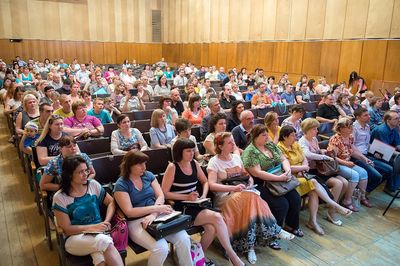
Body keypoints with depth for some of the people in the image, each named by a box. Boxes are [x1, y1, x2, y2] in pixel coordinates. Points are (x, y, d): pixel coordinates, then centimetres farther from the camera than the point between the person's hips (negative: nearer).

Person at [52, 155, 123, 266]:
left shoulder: (93, 185, 3)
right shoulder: (60, 197, -6)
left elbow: (111, 202, 11)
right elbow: (67, 229, -5)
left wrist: (106, 222, -7)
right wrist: (92, 227, -17)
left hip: (99, 232, 2)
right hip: (75, 237, -2)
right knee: (104, 241, -35)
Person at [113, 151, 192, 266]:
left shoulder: (148, 175, 9)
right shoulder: (121, 185, -6)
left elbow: (160, 196, 0)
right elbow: (129, 212, -13)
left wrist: (153, 214, -18)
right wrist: (156, 208, -17)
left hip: (157, 216, 4)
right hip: (136, 222, -4)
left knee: (184, 238, -19)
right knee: (161, 248, -29)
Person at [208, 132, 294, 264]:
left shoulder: (236, 157, 13)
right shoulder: (214, 162, -4)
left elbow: (245, 174, 22)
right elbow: (212, 185, -14)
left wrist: (250, 180, -3)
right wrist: (234, 188, -23)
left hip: (243, 192, 5)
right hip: (224, 195, -5)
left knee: (251, 199, -30)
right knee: (250, 198, -33)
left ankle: (249, 245, -22)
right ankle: (274, 231, -18)